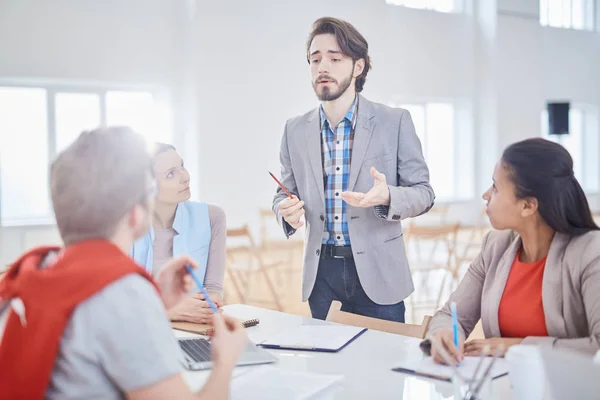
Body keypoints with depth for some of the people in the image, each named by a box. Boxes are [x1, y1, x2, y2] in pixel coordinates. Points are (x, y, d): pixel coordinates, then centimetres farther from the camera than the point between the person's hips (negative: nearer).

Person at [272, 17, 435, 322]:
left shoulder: (395, 122, -5)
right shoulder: (295, 130, 4)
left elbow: (423, 192, -3)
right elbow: (285, 193, 11)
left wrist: (387, 196, -24)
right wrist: (286, 211, -13)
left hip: (376, 273, -2)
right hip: (321, 273, 3)